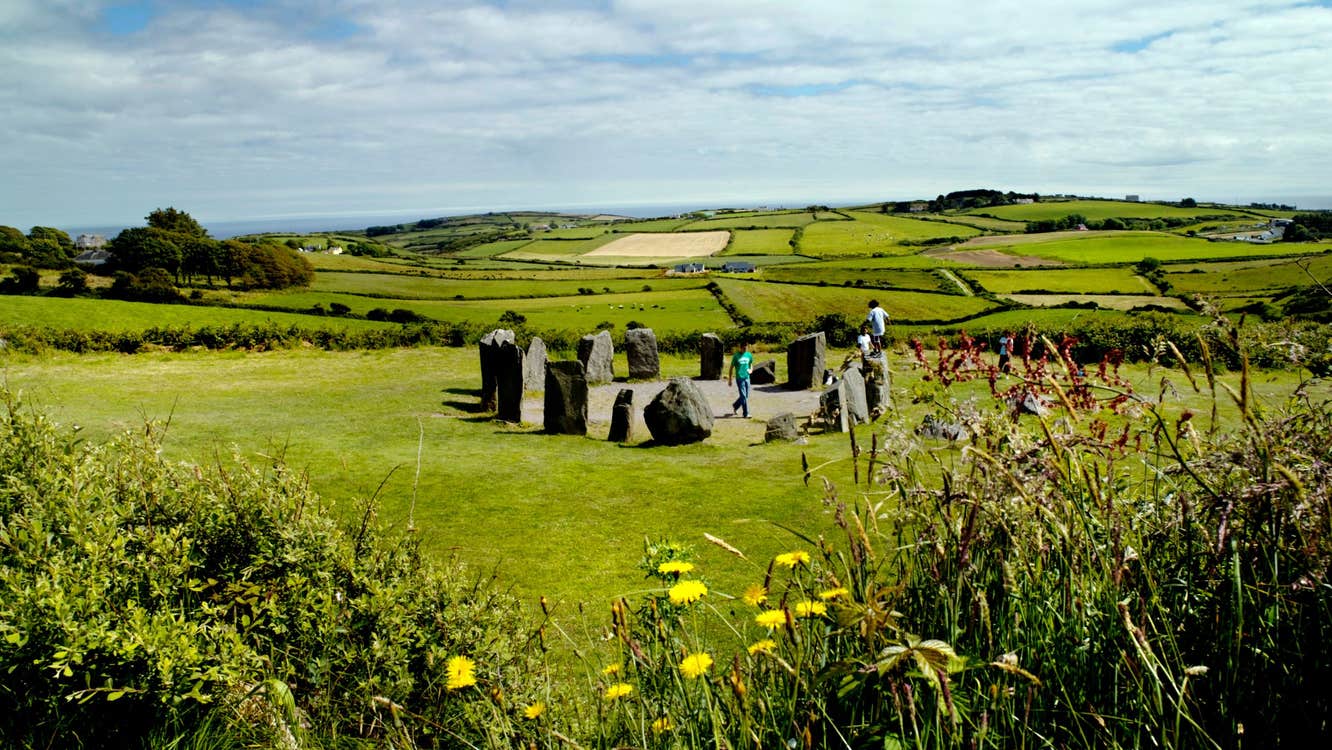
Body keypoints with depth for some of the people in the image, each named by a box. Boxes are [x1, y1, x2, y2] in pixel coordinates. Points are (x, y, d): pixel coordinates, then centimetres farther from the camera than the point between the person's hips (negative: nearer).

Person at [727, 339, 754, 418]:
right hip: (739, 378, -5)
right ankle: (746, 414, 0)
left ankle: (735, 406, 33)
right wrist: (730, 379, -2)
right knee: (743, 396, -6)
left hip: (747, 378, 5)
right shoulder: (736, 356, -6)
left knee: (746, 396, 11)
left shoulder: (749, 355, 6)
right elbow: (731, 368, -1)